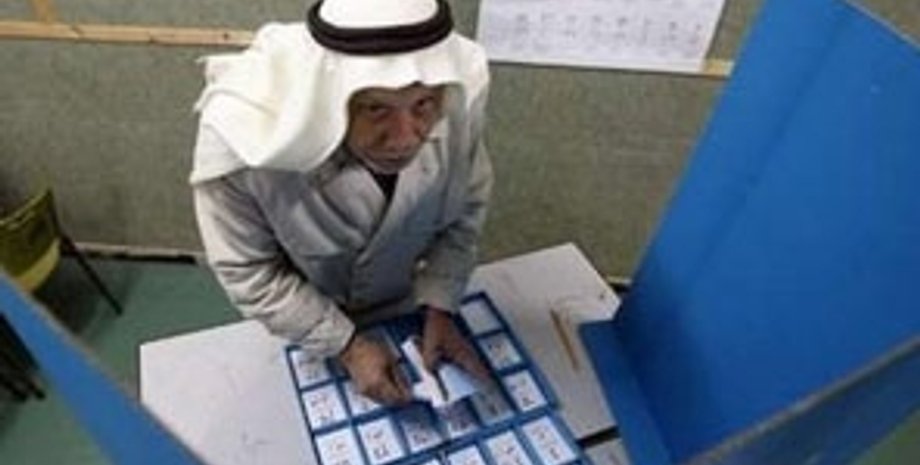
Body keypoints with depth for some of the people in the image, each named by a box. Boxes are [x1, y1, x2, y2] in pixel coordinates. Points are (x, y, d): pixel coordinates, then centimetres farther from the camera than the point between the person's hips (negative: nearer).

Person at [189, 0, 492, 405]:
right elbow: (248, 272, -22)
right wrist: (346, 345, -22)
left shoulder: (461, 93, -30)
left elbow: (466, 206, -12)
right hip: (300, 319, -1)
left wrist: (438, 308, -18)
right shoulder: (241, 132, -38)